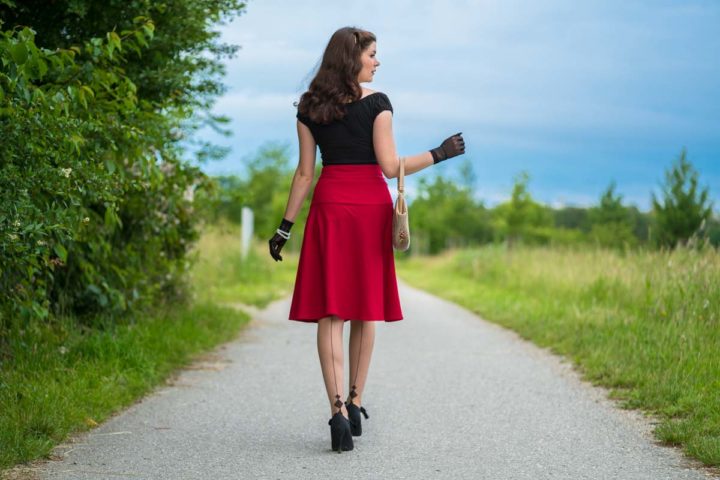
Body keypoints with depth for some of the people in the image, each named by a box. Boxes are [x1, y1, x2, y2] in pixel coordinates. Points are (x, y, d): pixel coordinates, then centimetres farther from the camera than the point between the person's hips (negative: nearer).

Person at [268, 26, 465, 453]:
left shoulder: (309, 107, 6)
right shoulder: (376, 102, -3)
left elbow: (305, 173, 5)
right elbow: (390, 166, -7)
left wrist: (285, 227, 10)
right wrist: (440, 154, 1)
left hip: (329, 205, 1)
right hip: (371, 205, -1)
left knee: (330, 311, -3)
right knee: (366, 308, 11)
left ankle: (338, 410, -15)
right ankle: (355, 404, 17)